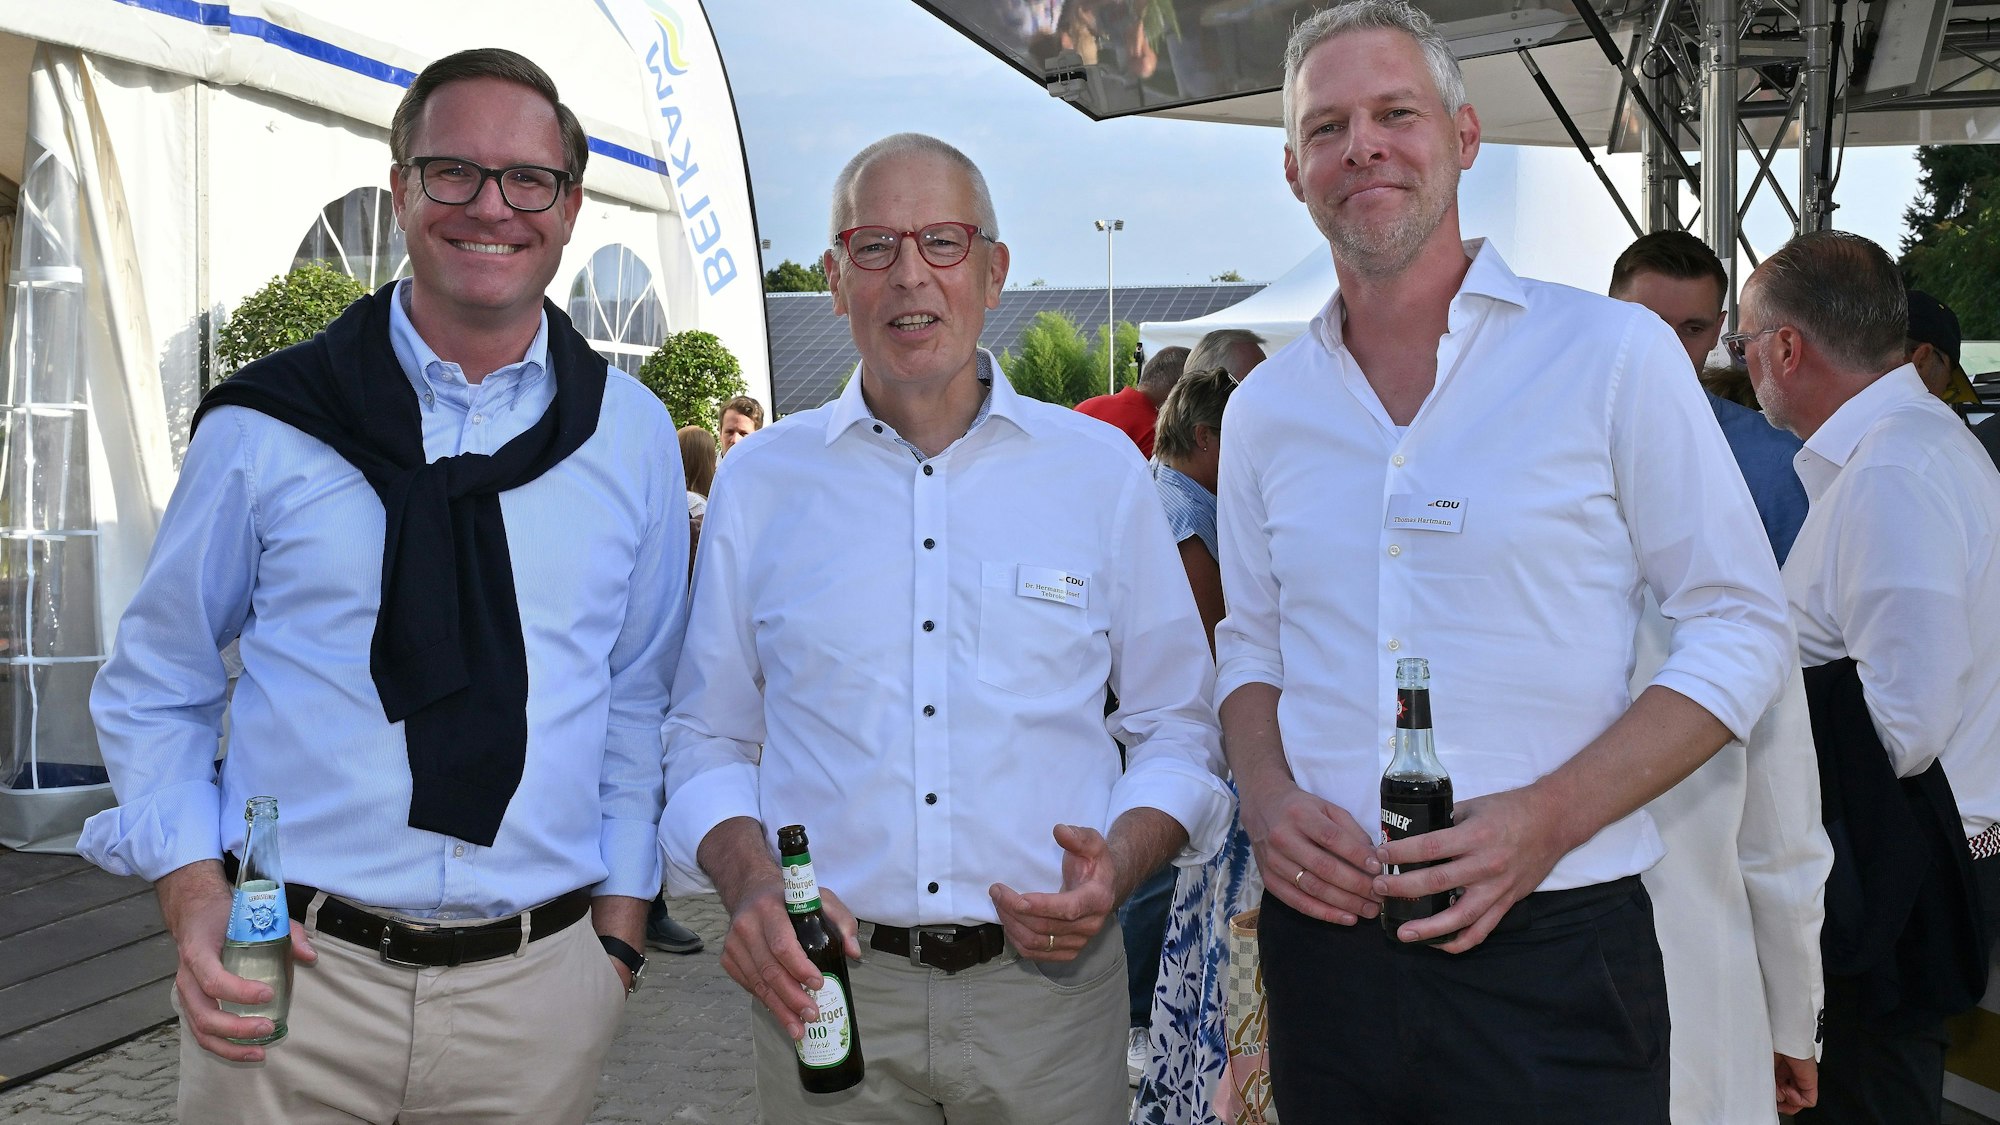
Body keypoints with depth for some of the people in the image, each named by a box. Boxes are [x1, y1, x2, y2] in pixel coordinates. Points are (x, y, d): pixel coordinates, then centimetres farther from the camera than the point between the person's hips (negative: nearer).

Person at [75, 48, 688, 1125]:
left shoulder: (632, 433, 4)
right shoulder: (266, 424, -2)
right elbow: (153, 691, 6)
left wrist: (618, 925, 5)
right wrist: (194, 896, -8)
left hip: (539, 990, 1)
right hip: (295, 974, -1)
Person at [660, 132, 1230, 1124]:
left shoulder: (1102, 471, 3)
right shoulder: (758, 482, 5)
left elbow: (1176, 732, 7)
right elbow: (708, 738, 8)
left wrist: (1120, 863, -12)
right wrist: (748, 882, -10)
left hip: (1047, 981, 0)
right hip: (830, 985, 0)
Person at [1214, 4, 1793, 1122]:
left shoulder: (1613, 354, -4)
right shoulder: (1265, 409, 7)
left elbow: (1743, 628, -3)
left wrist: (1550, 817, -15)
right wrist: (1267, 795, -4)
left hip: (1548, 950, -3)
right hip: (1324, 938, 3)